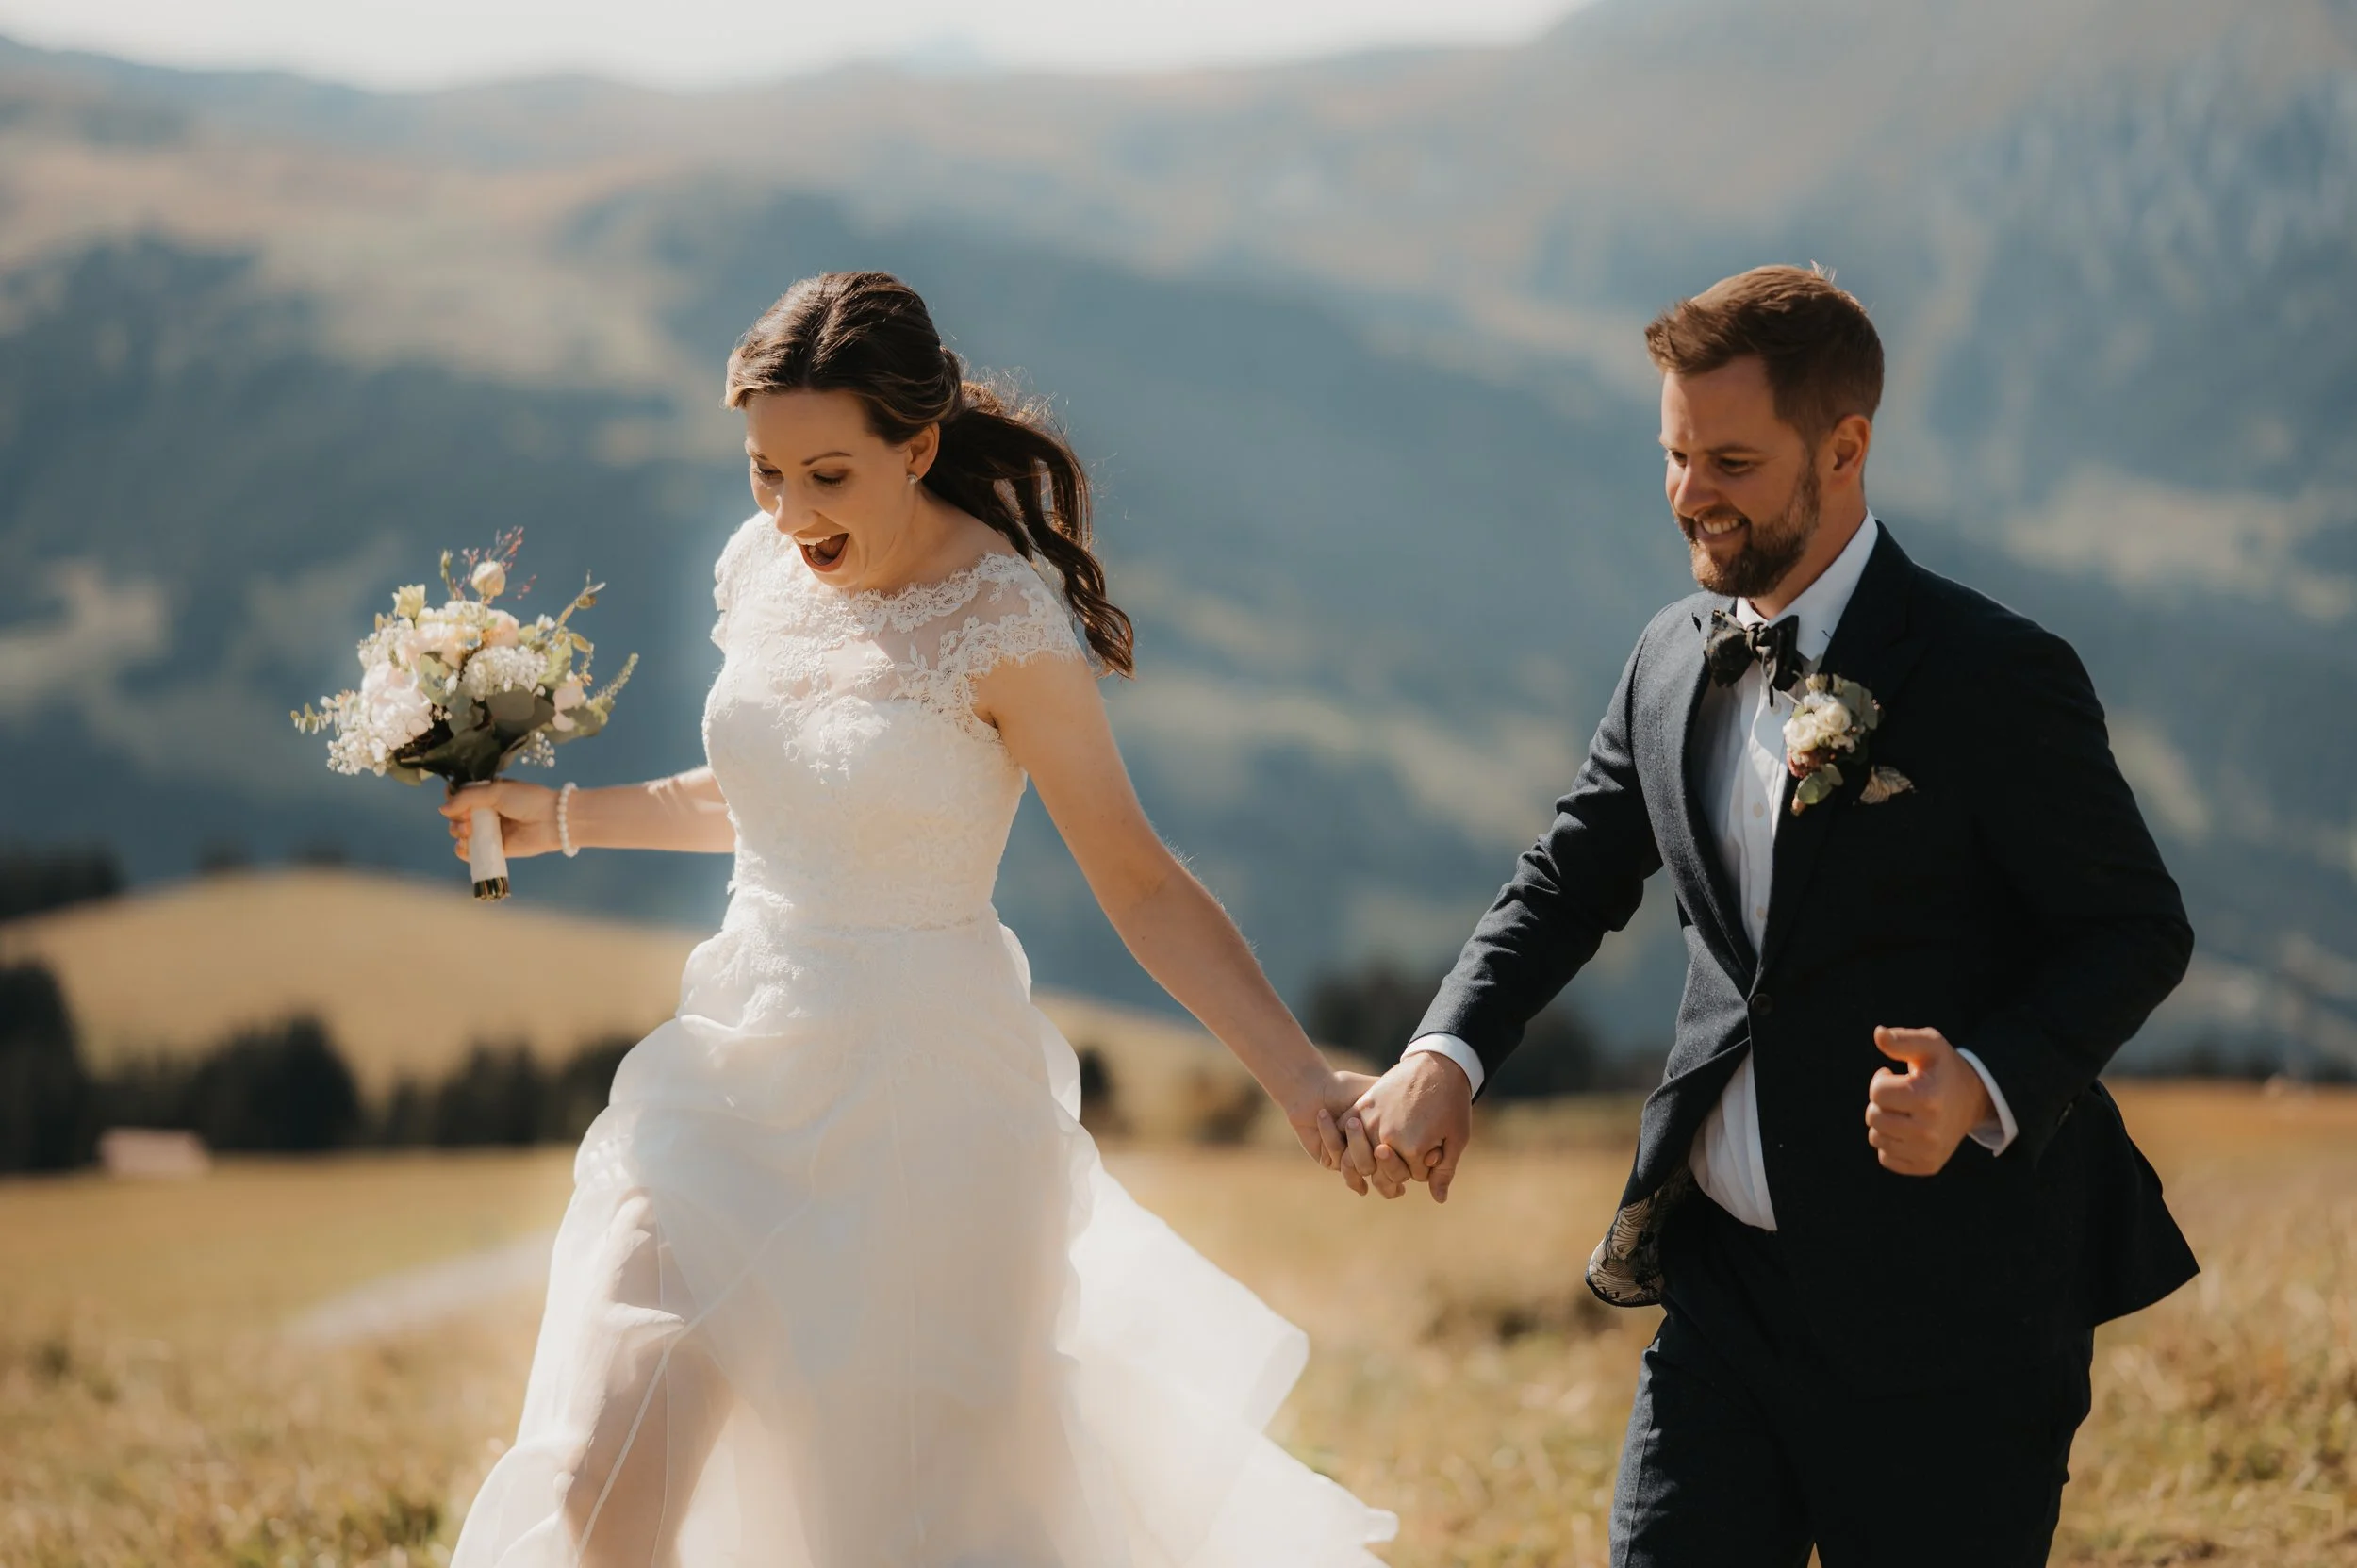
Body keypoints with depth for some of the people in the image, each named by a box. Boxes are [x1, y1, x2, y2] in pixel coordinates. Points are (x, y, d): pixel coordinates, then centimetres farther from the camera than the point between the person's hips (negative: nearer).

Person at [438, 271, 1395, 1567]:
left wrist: (1305, 1084, -20)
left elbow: (1140, 886, -12)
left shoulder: (1005, 622, -14)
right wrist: (558, 818, 24)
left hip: (921, 1096, -5)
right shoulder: (761, 570, 4)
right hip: (738, 1072, 6)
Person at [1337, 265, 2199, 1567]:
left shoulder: (1993, 677, -11)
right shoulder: (1673, 659, 8)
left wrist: (1987, 1084, -25)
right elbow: (1571, 880, 16)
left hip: (1944, 1312, -5)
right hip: (1726, 1276, 5)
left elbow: (2137, 929, -7)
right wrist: (1446, 1054, -2)